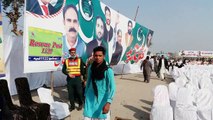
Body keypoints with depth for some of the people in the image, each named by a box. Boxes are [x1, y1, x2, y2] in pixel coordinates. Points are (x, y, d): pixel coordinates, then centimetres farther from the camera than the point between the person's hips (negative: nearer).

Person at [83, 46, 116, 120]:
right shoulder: (91, 68, -1)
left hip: (102, 99, -3)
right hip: (90, 98, 4)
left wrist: (108, 102, -29)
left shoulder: (108, 71, -16)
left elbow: (112, 87, -21)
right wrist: (86, 94, 14)